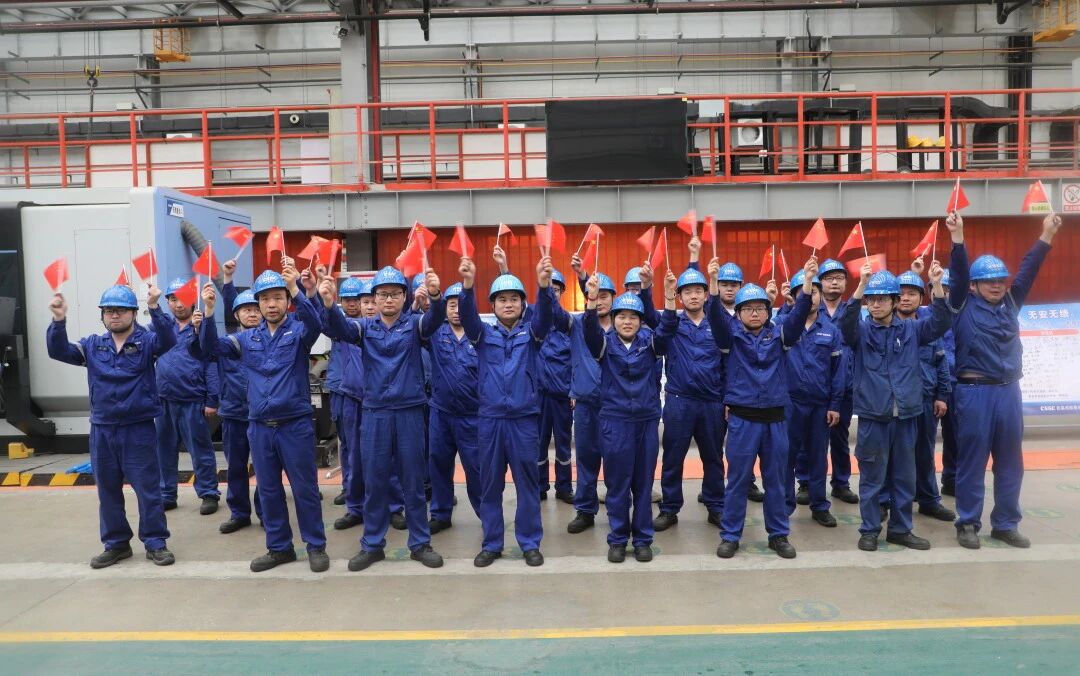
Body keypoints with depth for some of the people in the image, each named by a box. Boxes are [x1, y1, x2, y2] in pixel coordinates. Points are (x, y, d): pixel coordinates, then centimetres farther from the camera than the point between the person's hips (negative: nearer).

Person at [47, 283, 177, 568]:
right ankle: (116, 544, 26)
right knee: (107, 491, 13)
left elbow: (168, 340, -24)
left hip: (139, 429, -4)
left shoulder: (146, 340, -5)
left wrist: (154, 308, -39)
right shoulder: (93, 346, 8)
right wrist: (59, 320, -19)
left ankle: (155, 543, 12)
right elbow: (59, 351, -2)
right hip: (102, 430, 4)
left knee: (148, 489, 1)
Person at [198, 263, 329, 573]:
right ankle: (279, 547, 27)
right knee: (268, 490, 13)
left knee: (305, 487, 4)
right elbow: (211, 347, 3)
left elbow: (315, 324, -24)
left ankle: (316, 546, 17)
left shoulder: (298, 330, -2)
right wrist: (209, 310, -13)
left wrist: (295, 288, -38)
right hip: (259, 427, 4)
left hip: (296, 424, -4)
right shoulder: (248, 338, 10)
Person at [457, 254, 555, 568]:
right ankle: (491, 544, 22)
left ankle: (530, 543, 19)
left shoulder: (531, 332, 4)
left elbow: (545, 315, -15)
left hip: (525, 418, -1)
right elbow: (467, 316, -13)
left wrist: (545, 283, -36)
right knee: (490, 484, 8)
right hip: (490, 418, 1)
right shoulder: (484, 334, 6)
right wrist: (467, 285, -34)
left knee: (528, 483, 6)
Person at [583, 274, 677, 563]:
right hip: (614, 420, -1)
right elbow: (590, 330, -20)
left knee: (643, 483, 9)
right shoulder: (605, 343, -1)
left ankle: (643, 539, 22)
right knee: (617, 484, 6)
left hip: (647, 420, 1)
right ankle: (617, 539, 19)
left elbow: (667, 330, -15)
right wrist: (592, 300, -37)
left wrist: (669, 299, -31)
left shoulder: (650, 342, 3)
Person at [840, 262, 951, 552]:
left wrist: (936, 284, -21)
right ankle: (870, 530, 18)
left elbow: (941, 322, -8)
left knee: (905, 477, 12)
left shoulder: (911, 329, 6)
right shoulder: (861, 330, -2)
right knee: (872, 478, 6)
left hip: (905, 416, 3)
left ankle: (901, 529, 26)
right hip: (873, 416, -3)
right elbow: (846, 322, -22)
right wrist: (861, 285, -35)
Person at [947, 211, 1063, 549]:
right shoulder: (964, 305, 0)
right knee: (972, 461, 1)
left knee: (1010, 462, 11)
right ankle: (968, 524, 11)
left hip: (1008, 391, 5)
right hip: (975, 393, -5)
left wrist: (1046, 236, 1)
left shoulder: (1011, 303, 13)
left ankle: (1005, 524, 22)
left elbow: (1028, 269, 8)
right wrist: (958, 238, -22)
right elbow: (958, 274, -12)